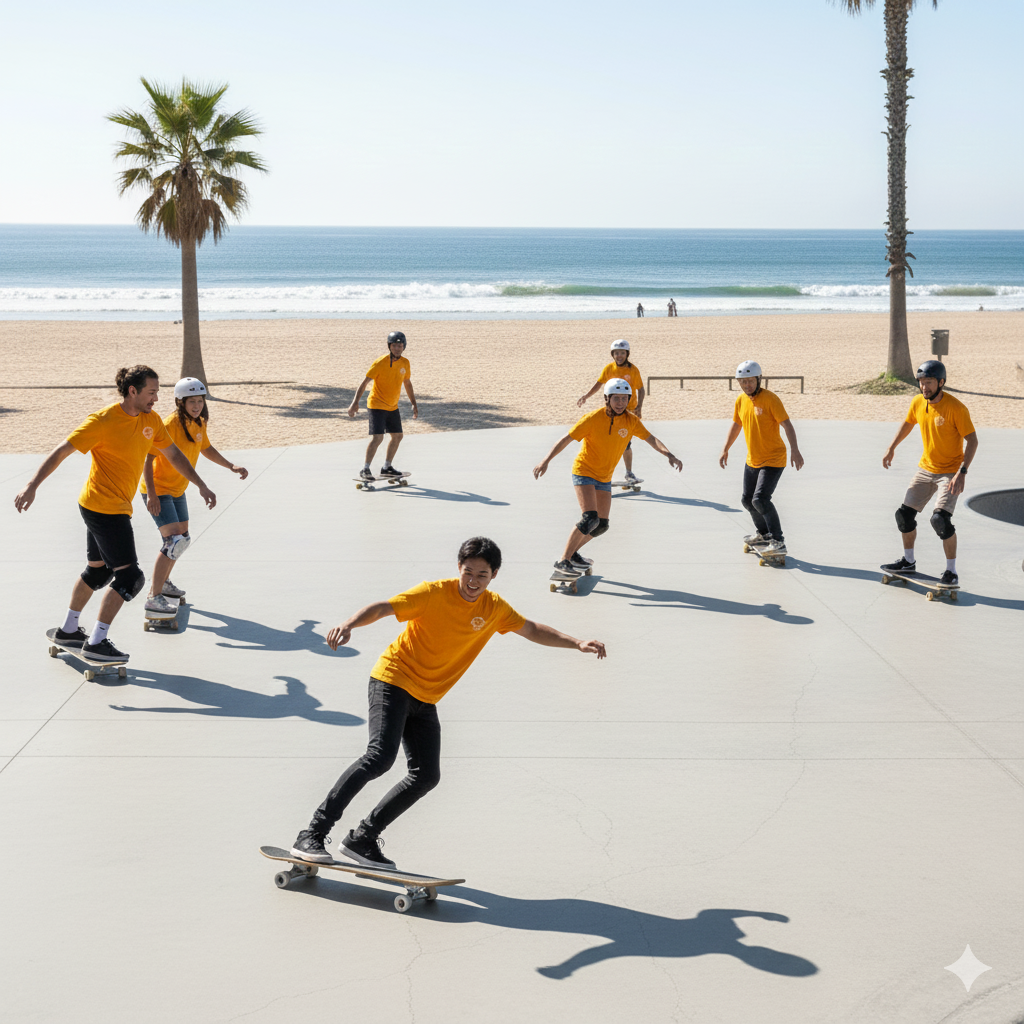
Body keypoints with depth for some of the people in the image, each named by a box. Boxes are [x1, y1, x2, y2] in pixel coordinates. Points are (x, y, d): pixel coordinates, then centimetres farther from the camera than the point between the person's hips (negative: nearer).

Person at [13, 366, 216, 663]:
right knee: (130, 576, -10)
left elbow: (172, 454, 18)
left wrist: (201, 485, 17)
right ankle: (96, 643, -2)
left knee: (97, 570, 21)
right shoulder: (104, 421, -19)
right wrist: (32, 486, -22)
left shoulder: (151, 420, 4)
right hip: (105, 508, -9)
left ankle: (68, 630, 36)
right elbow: (62, 451, -17)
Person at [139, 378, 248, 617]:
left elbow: (206, 448, 21)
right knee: (175, 541, -19)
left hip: (177, 490, 9)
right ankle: (154, 597, -15)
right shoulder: (171, 424, -25)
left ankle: (163, 582, 42)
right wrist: (151, 495, -29)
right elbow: (148, 457, -25)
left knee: (182, 538, 20)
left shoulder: (199, 423, 0)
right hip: (158, 490, -9)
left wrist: (231, 466, 18)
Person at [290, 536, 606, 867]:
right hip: (393, 681, -7)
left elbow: (534, 630, 16)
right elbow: (382, 608, -23)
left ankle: (362, 839, 9)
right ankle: (313, 834, -24)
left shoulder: (494, 608, 3)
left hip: (426, 700, 7)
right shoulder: (433, 593, -15)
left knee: (427, 776, -3)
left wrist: (578, 643, 7)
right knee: (381, 755, -26)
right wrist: (348, 624, -41)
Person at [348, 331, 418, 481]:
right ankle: (365, 469, -8)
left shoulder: (405, 363, 2)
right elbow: (365, 381, -18)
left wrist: (414, 404, 18)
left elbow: (407, 383, 17)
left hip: (392, 406, 7)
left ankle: (386, 467, 25)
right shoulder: (381, 363, -18)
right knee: (377, 437, -17)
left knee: (397, 436, 11)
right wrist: (355, 402, -26)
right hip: (377, 405, -7)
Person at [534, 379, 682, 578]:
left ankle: (572, 552, 29)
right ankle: (563, 561, -18)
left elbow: (651, 438, -7)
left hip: (605, 478, 6)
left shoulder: (631, 421, -5)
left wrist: (668, 454, -25)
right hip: (584, 471, -6)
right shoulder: (594, 418, -19)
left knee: (602, 525, 8)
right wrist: (546, 461, -24)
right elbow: (566, 439, -17)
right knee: (590, 519, -23)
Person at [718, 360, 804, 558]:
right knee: (747, 500, 15)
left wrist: (795, 450, -31)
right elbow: (736, 425, 20)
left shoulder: (770, 398, -16)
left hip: (773, 460, -8)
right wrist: (725, 450, 21)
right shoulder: (741, 400, 5)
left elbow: (787, 424, -20)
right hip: (752, 460, 8)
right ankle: (762, 533, 38)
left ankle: (778, 542, -13)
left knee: (760, 499, -21)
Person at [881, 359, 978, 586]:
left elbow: (972, 441, -19)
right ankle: (908, 561, 30)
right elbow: (907, 423, 19)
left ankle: (951, 571, -8)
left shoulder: (956, 408, -21)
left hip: (950, 472, -7)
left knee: (940, 519, -21)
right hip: (925, 469, 7)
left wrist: (962, 472, -27)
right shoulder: (918, 403, -3)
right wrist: (891, 448, 21)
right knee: (904, 514, 9)